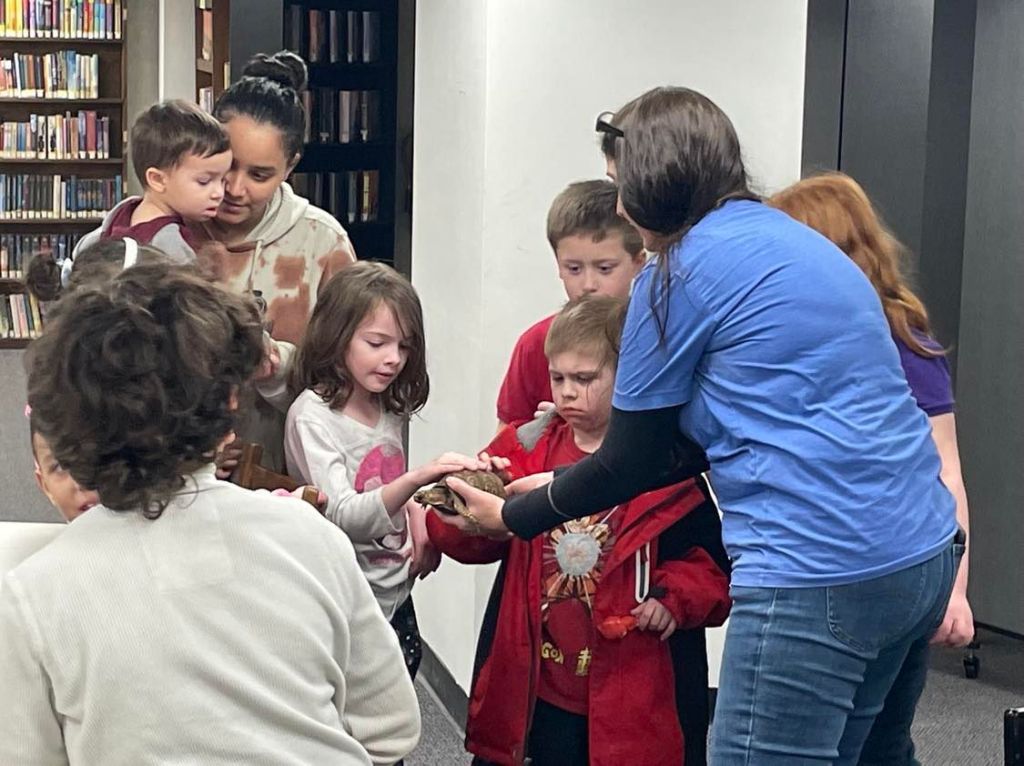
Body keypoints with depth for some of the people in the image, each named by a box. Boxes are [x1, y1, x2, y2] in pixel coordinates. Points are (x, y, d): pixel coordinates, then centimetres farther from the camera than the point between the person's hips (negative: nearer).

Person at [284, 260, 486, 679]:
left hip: (397, 597, 7)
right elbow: (342, 517, -25)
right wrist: (416, 479, -40)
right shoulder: (312, 416, -15)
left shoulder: (390, 410, 8)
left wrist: (414, 513, 0)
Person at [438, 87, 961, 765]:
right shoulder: (793, 239, 19)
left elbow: (631, 462, 1)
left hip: (819, 572, -9)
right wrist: (560, 489, 24)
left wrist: (513, 517, 16)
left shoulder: (682, 271, -7)